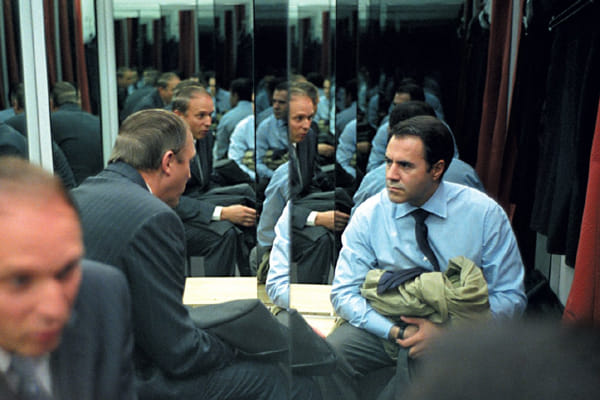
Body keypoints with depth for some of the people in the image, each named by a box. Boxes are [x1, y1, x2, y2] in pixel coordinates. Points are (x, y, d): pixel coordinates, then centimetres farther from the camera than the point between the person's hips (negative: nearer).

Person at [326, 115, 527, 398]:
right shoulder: (369, 215, -4)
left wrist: (447, 332, -18)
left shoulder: (484, 214, -7)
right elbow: (345, 293, -4)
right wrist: (396, 332, -20)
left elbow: (510, 296, -4)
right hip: (386, 325, 1)